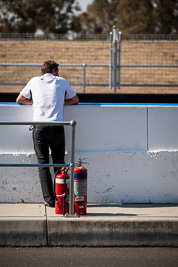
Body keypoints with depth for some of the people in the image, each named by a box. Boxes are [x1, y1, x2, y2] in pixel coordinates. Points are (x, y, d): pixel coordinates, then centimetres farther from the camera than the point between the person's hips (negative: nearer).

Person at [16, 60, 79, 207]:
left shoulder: (34, 81, 15)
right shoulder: (61, 81, 13)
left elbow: (19, 100, 24)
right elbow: (75, 99, 26)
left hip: (39, 127, 0)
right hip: (57, 127, 0)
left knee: (43, 164, 2)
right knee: (59, 163, 10)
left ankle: (49, 199, -5)